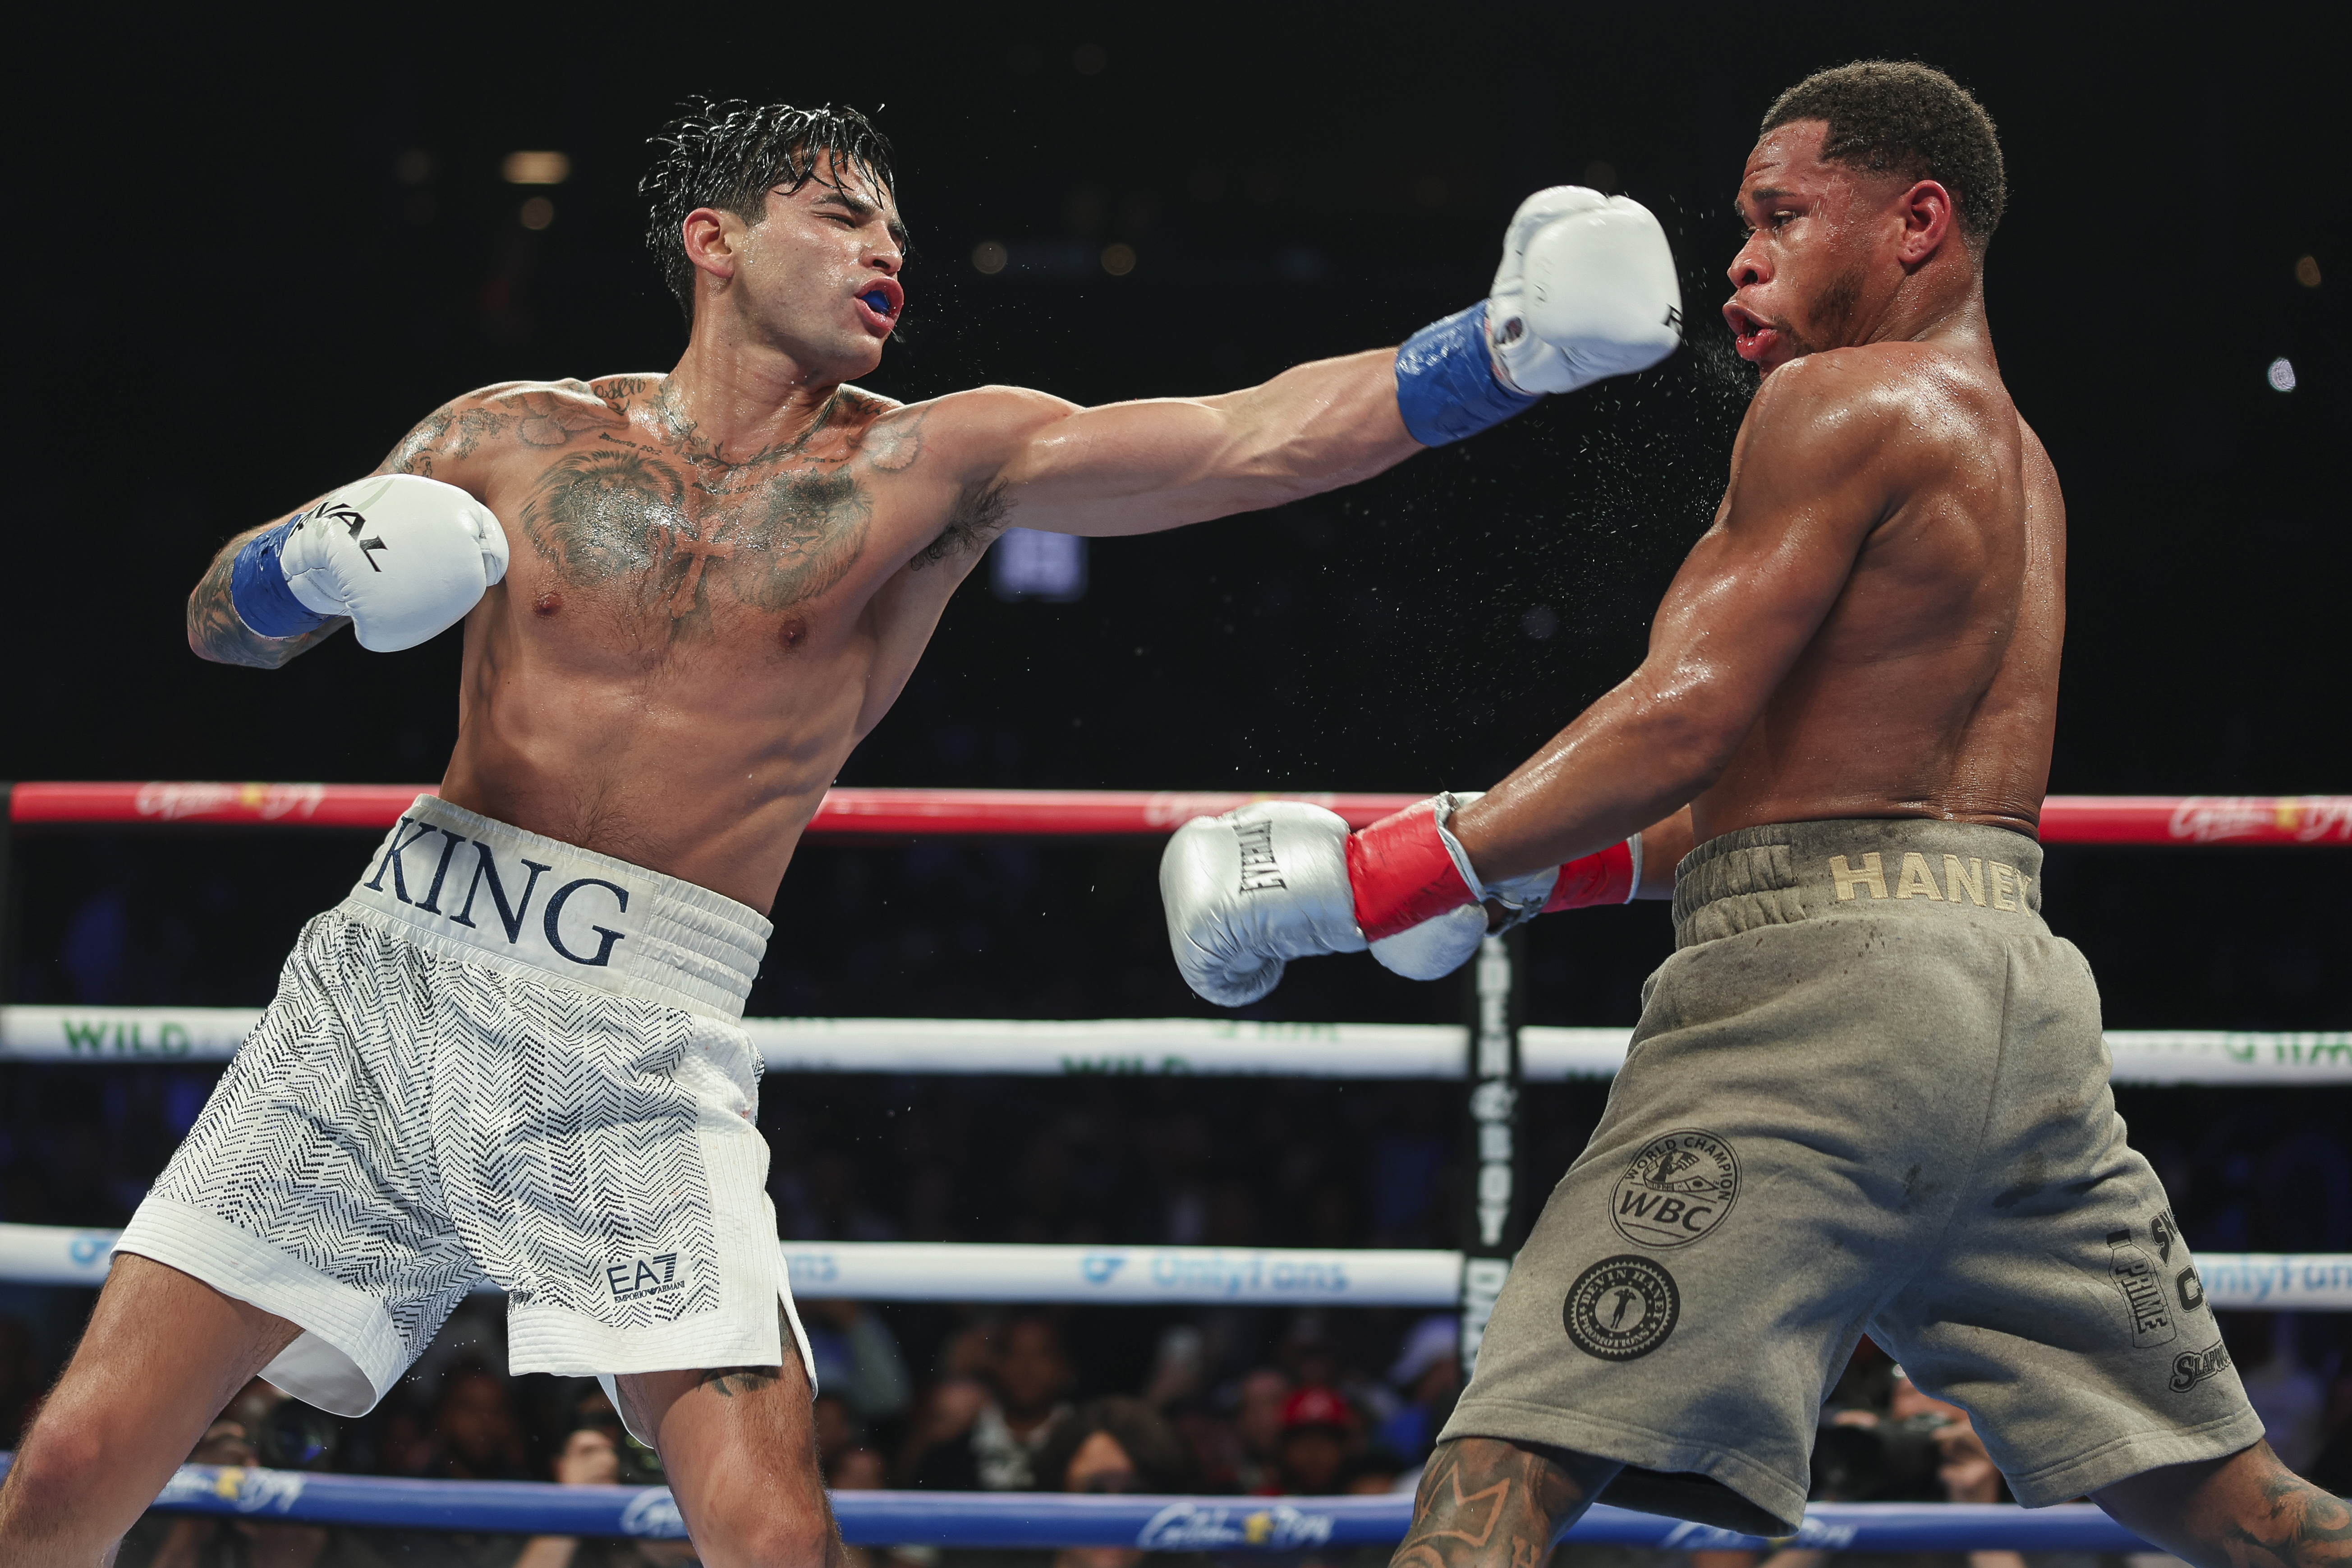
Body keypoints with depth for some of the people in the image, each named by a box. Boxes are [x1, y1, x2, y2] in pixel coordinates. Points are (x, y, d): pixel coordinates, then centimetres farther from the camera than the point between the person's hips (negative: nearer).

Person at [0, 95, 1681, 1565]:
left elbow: (1257, 439, -8)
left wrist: (1509, 346, -20)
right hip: (394, 966, 1)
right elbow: (219, 619, 15)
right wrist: (326, 559, -8)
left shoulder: (934, 466, 4)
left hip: (641, 1041, -1)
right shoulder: (517, 441, 8)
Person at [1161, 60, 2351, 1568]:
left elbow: (1687, 718, -15)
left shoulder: (1842, 401, -3)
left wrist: (1383, 876, -14)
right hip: (2016, 980, 9)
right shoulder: (2015, 457, 25)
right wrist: (1529, 870, 23)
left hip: (1824, 985, -9)